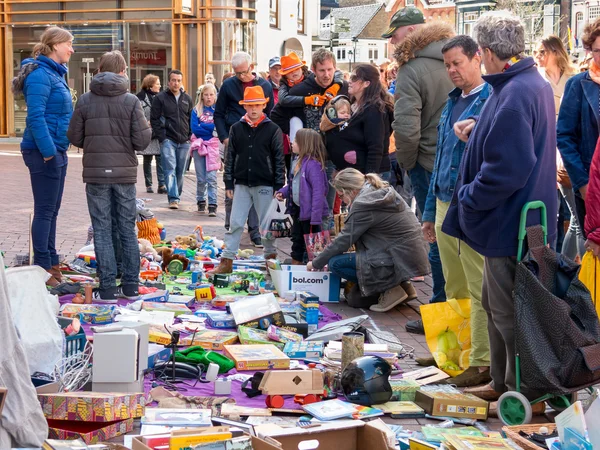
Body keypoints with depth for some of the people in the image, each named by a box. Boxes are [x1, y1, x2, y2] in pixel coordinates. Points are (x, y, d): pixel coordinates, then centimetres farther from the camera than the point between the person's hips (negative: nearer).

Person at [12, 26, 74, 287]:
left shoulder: (55, 73, 15)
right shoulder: (40, 74, -15)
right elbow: (35, 116, -22)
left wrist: (58, 149, 17)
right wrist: (48, 151, -24)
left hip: (56, 150, 9)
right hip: (44, 151, -9)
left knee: (51, 210, 14)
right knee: (45, 211, -4)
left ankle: (51, 262, 22)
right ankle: (42, 268, 1)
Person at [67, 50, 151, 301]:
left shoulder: (85, 101, -2)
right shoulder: (131, 101, -6)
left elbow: (74, 137, 0)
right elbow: (142, 141, -10)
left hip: (96, 173, 0)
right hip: (125, 173, 0)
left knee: (102, 231, 4)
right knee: (127, 229, 11)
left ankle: (107, 289, 2)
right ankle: (130, 286, 15)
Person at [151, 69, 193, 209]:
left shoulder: (187, 99, 13)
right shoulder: (160, 98, 2)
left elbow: (192, 119, 18)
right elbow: (154, 119, -1)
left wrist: (190, 136, 7)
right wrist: (162, 137, -8)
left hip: (184, 141, 4)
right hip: (168, 140, -4)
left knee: (180, 171, 7)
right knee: (170, 170, -13)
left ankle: (177, 195, 19)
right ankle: (173, 198, -17)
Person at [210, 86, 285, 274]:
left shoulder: (273, 130, -3)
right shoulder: (236, 128, 5)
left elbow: (279, 159, -2)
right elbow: (230, 157, 8)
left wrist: (279, 186, -5)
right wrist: (228, 183, 4)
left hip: (264, 185, -2)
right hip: (242, 184, 2)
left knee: (267, 224, 7)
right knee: (235, 223, 2)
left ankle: (271, 257, 21)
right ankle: (226, 261, 4)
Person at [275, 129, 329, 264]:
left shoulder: (313, 164, -23)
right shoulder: (297, 162, 6)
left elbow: (318, 191, -25)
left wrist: (316, 218, -28)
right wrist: (283, 192, -1)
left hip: (309, 212, -9)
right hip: (298, 209, 9)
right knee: (297, 240, 21)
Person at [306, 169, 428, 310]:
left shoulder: (363, 205, -15)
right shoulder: (386, 192, 13)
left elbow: (344, 240, -9)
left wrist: (316, 263, 5)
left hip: (399, 261, -10)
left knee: (335, 263, -9)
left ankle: (390, 288, -7)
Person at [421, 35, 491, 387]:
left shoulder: (493, 101, -8)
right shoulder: (453, 102, 18)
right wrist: (431, 211, 21)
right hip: (445, 205, 8)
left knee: (479, 289, -3)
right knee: (454, 289, 14)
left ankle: (482, 362, 2)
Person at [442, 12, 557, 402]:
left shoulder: (513, 96, -24)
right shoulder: (537, 84, 9)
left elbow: (507, 170, -28)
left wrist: (469, 198, -15)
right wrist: (478, 134, 6)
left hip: (510, 222, -11)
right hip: (517, 220, 11)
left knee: (507, 311, 1)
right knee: (496, 304, 21)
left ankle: (520, 391, 13)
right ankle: (503, 382, 32)